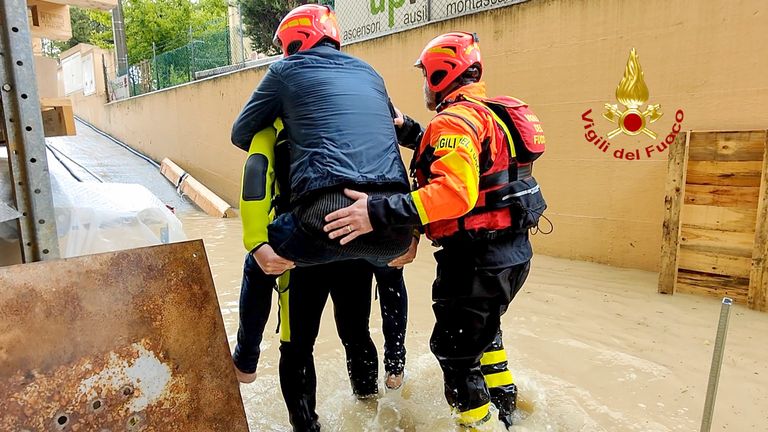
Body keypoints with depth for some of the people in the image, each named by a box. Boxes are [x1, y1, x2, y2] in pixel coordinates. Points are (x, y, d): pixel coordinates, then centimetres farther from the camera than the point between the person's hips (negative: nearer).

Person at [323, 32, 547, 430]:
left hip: (479, 259, -11)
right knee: (482, 328, 30)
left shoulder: (456, 119, -17)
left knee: (455, 348, 6)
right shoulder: (489, 114, 14)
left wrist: (380, 212, -38)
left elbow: (456, 191, -33)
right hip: (510, 250, 11)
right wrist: (408, 130, 16)